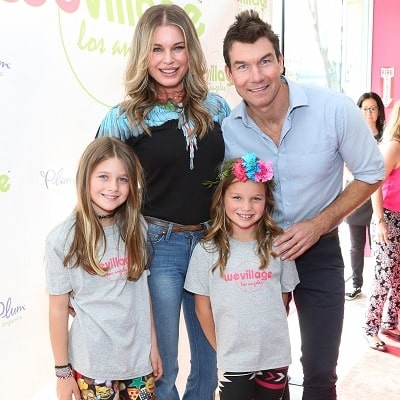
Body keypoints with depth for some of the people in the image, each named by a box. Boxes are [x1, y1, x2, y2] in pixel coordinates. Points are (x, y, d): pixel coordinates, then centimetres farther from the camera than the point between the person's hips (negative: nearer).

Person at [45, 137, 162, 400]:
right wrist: (62, 370, -4)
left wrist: (153, 346, 7)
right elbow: (58, 309, -8)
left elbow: (143, 291, 4)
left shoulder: (136, 227, -3)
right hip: (91, 364, -3)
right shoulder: (62, 239, -14)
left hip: (139, 358, 3)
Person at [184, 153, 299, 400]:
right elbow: (203, 307, -1)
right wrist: (221, 349, 2)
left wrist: (272, 335, 7)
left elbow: (284, 299, 7)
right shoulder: (207, 250, -8)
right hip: (233, 361, -2)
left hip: (276, 357, 2)